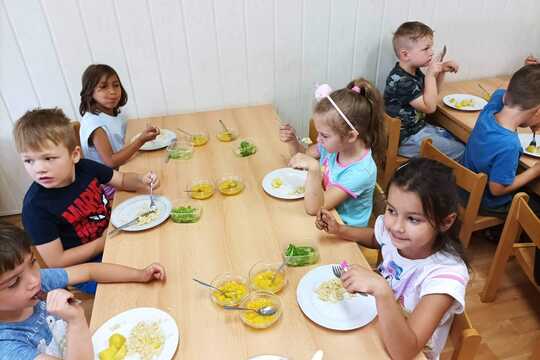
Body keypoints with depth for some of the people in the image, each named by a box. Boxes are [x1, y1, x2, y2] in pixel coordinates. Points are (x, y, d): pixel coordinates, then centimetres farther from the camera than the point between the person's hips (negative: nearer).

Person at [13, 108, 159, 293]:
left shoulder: (85, 167, -13)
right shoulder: (36, 207, -24)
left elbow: (123, 180, 5)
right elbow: (54, 262, -21)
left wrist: (141, 180, -17)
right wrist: (103, 242, -19)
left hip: (113, 236, 6)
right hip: (85, 268, -5)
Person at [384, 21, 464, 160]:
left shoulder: (414, 72, 4)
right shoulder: (401, 81, -26)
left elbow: (432, 94, 19)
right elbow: (430, 106, -24)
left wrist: (442, 71, 3)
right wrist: (430, 74, -25)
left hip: (418, 127, 10)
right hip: (406, 139, -10)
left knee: (458, 140, 16)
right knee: (461, 152, -9)